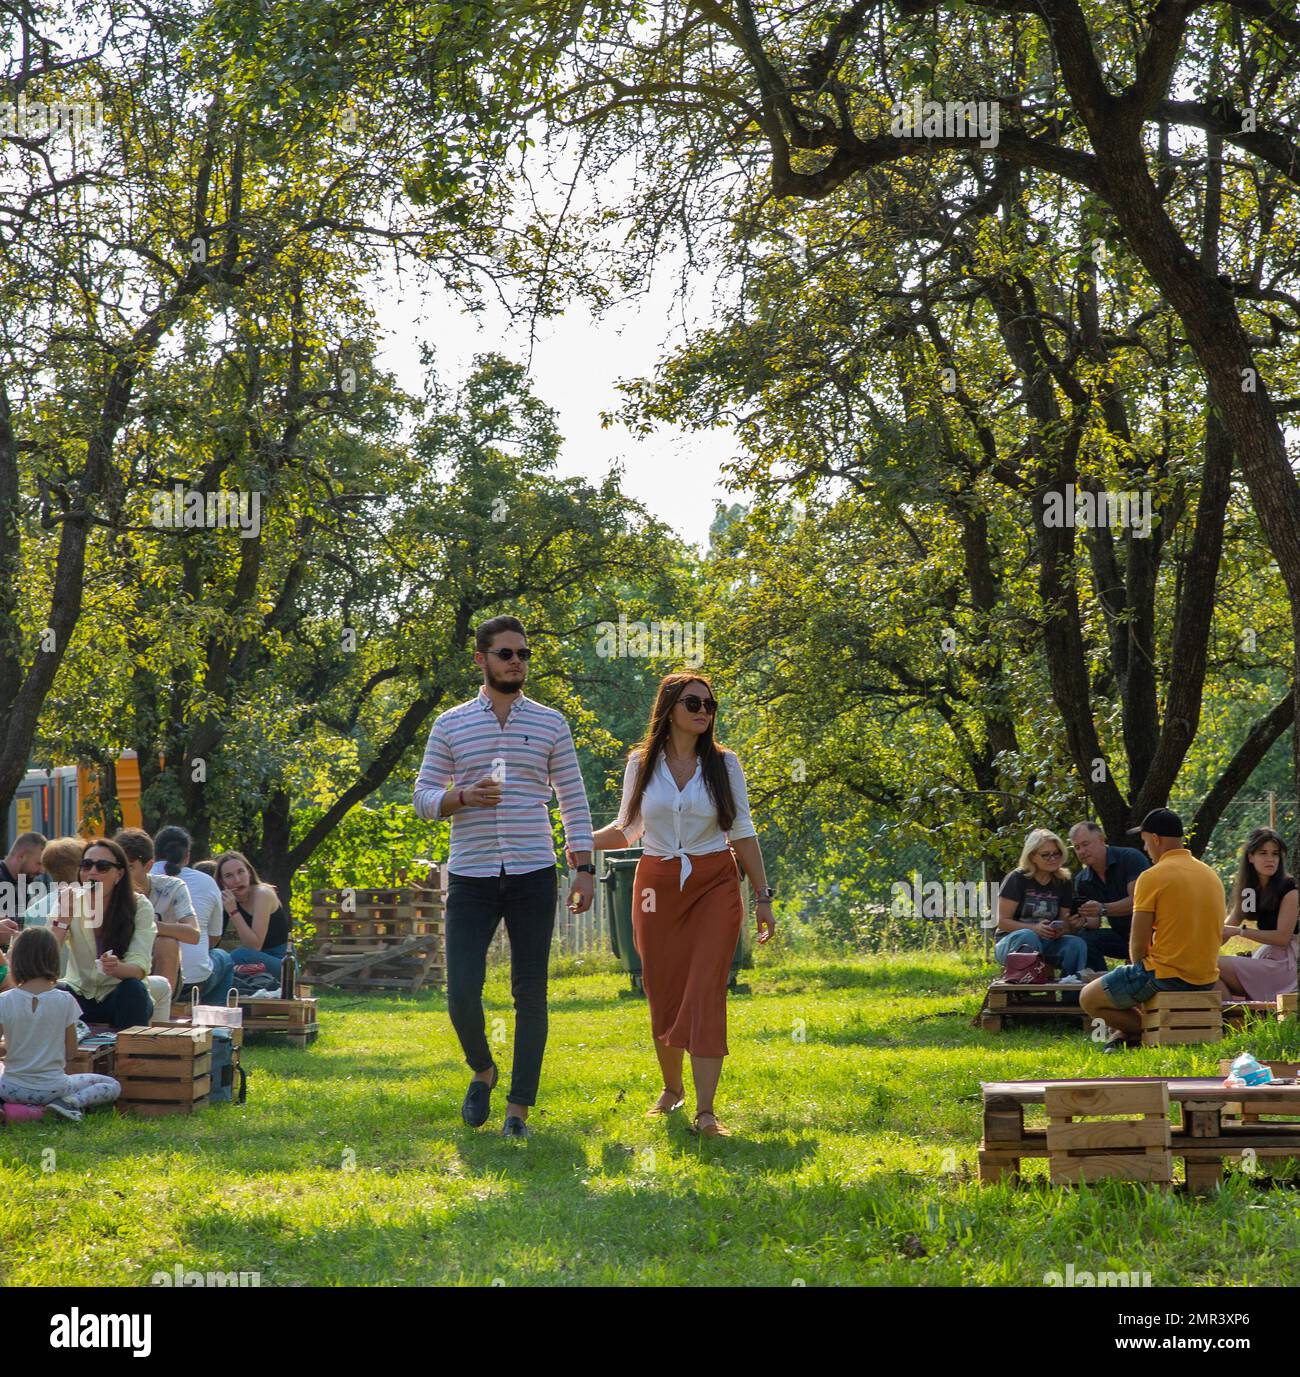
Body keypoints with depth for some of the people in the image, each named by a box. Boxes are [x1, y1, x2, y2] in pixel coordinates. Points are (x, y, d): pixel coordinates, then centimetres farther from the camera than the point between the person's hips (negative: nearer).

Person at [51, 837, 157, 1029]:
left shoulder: (139, 906, -10)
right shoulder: (70, 903, -4)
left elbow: (139, 968, -20)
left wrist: (117, 968, -42)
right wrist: (63, 917, -26)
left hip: (125, 999, -1)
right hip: (80, 993, 1)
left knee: (134, 989, -33)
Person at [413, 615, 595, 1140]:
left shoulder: (550, 723, 8)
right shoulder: (451, 725, 7)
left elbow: (574, 801, 9)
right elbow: (424, 797, 6)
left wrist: (584, 869, 1)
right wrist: (463, 797, -15)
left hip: (532, 875, 0)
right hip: (471, 878, 0)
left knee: (530, 994, 0)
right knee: (462, 992, -7)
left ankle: (518, 1110, 7)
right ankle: (482, 1071, 23)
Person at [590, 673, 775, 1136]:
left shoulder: (724, 764, 2)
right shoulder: (642, 764, 4)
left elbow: (743, 833, 6)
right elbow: (627, 829, 13)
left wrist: (763, 897, 3)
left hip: (714, 886, -1)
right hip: (658, 886, 2)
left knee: (706, 992, -13)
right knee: (663, 995, 5)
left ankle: (705, 1112, -15)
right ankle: (671, 1090, 29)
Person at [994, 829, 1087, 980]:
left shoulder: (1063, 883, 8)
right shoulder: (1016, 879, -6)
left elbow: (1064, 923, 8)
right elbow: (1002, 921, -10)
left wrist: (1060, 930, -18)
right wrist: (1035, 928, -25)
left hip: (1046, 945, 4)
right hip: (1011, 943, -4)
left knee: (1076, 943, -27)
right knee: (1027, 936, -39)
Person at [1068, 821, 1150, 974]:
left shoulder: (1130, 858, -14)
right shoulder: (1082, 880, 4)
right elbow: (1095, 922, 5)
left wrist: (1103, 909, -38)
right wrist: (1084, 922, -20)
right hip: (1121, 936, 6)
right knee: (1083, 939, -16)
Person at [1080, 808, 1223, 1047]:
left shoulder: (1152, 877, -12)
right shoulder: (1211, 875, 11)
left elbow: (1138, 943, -12)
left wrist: (1138, 967, 10)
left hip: (1166, 975, -8)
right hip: (1207, 980, 8)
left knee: (1089, 998, 9)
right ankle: (1126, 1032, 16)